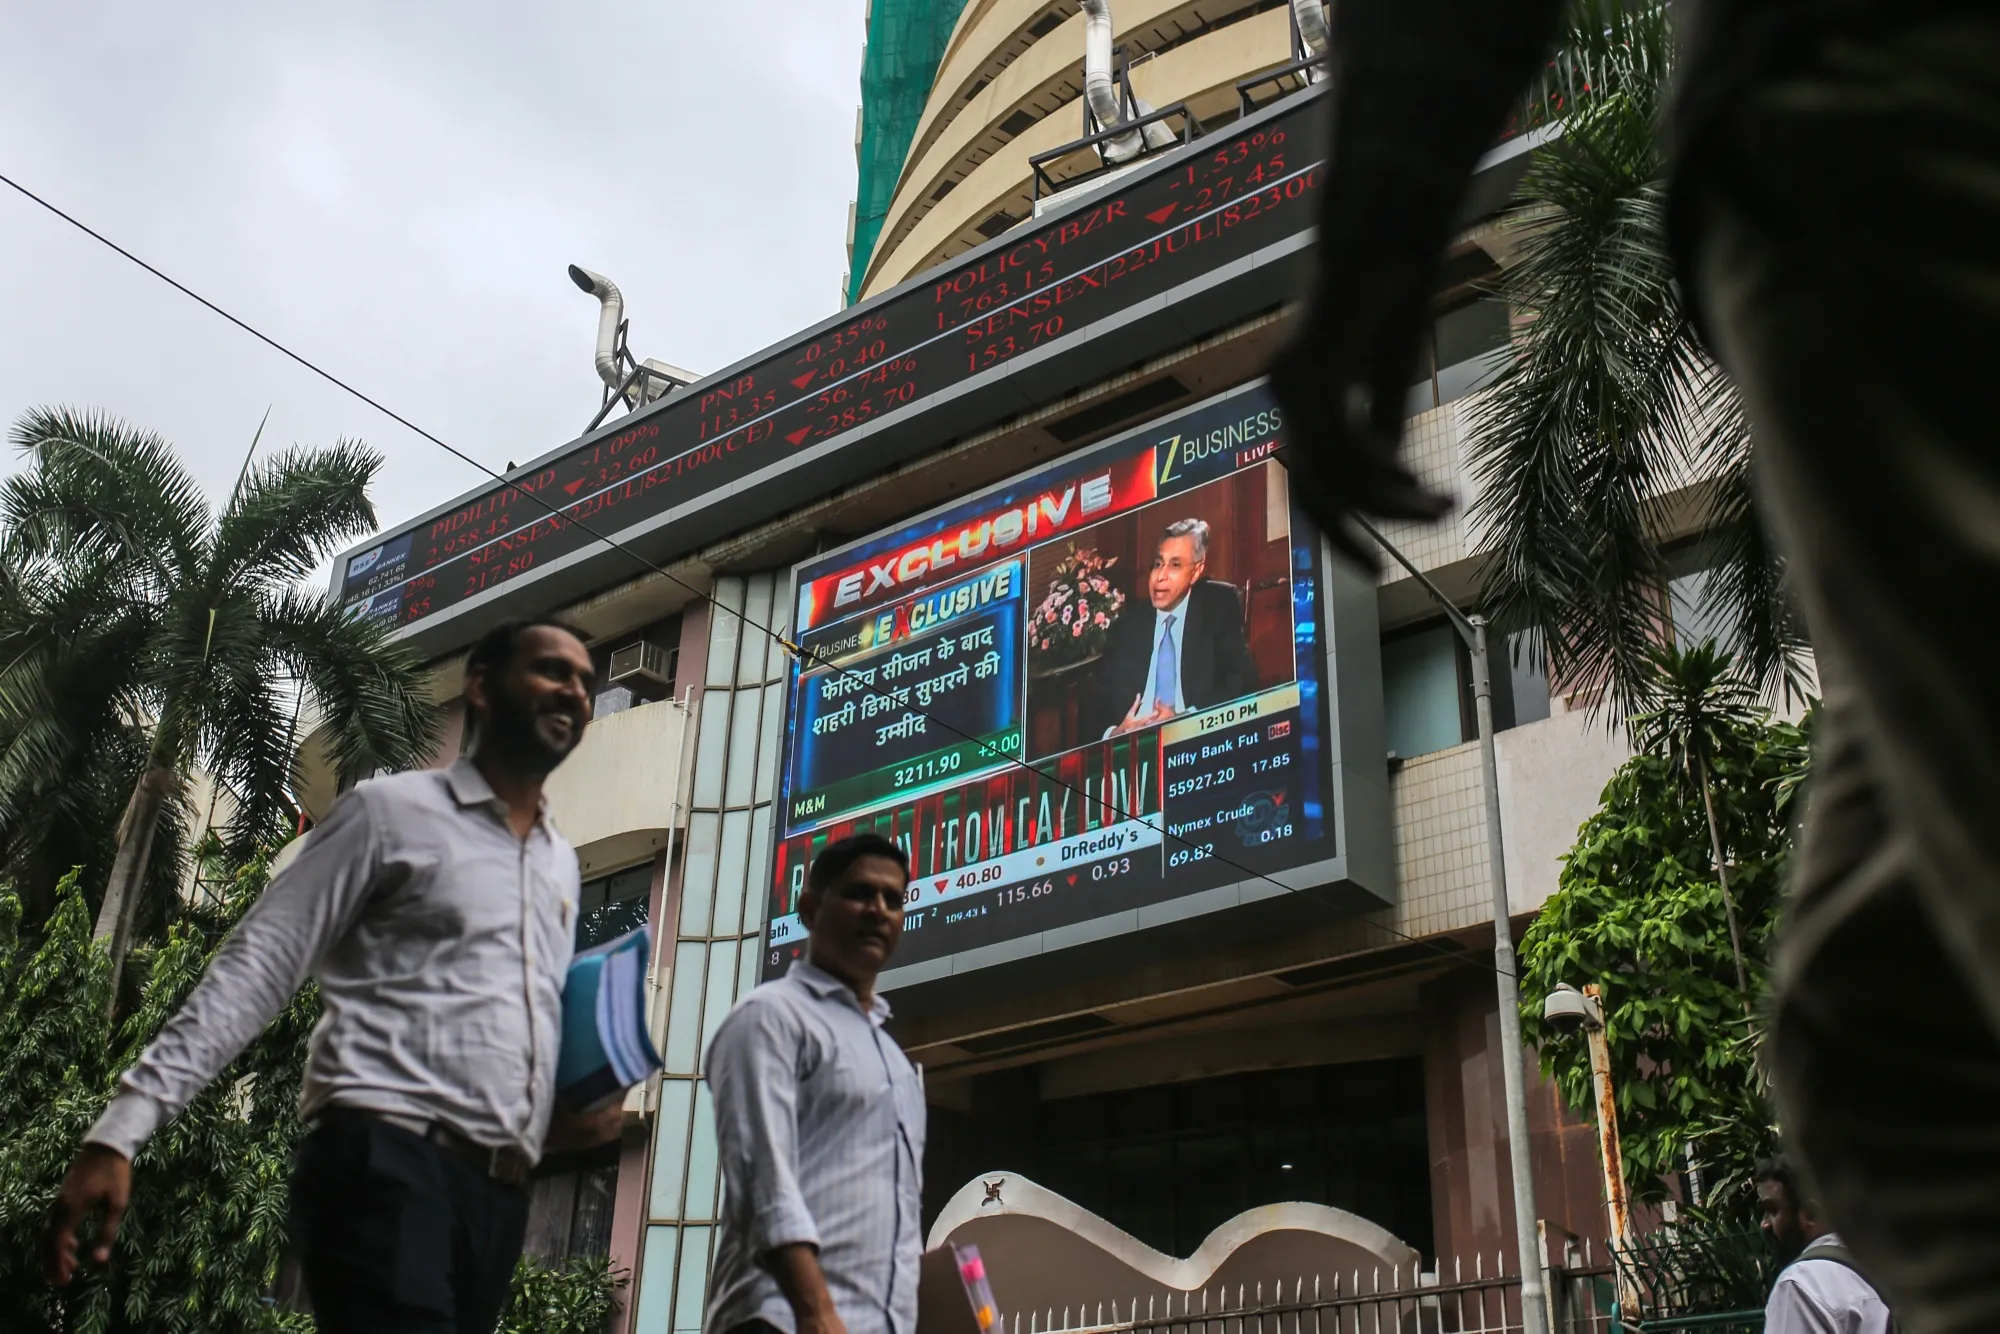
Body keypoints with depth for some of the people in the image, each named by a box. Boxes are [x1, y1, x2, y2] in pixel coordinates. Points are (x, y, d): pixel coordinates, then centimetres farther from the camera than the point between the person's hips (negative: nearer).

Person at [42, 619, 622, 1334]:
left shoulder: (562, 865, 22)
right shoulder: (389, 810, 3)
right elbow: (256, 966, -3)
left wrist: (569, 1110, 9)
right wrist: (121, 1127, -11)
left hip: (497, 1195, 7)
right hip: (384, 1163, -6)